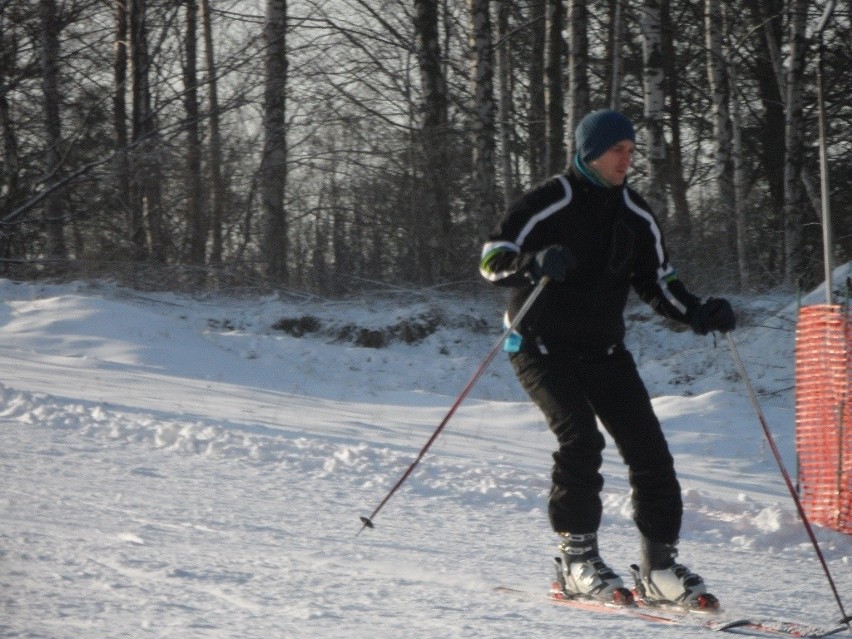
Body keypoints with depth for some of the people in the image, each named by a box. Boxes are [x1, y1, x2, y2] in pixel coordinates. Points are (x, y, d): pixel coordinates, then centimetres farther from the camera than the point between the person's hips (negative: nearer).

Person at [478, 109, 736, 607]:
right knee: (581, 439, -24)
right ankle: (577, 557, -13)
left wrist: (699, 314, -4)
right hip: (544, 348, -5)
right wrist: (535, 262, -35)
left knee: (648, 448, -5)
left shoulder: (636, 214, 7)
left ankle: (660, 565, 3)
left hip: (604, 351, 5)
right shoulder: (549, 204, -11)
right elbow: (492, 259, -14)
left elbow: (657, 282, 14)